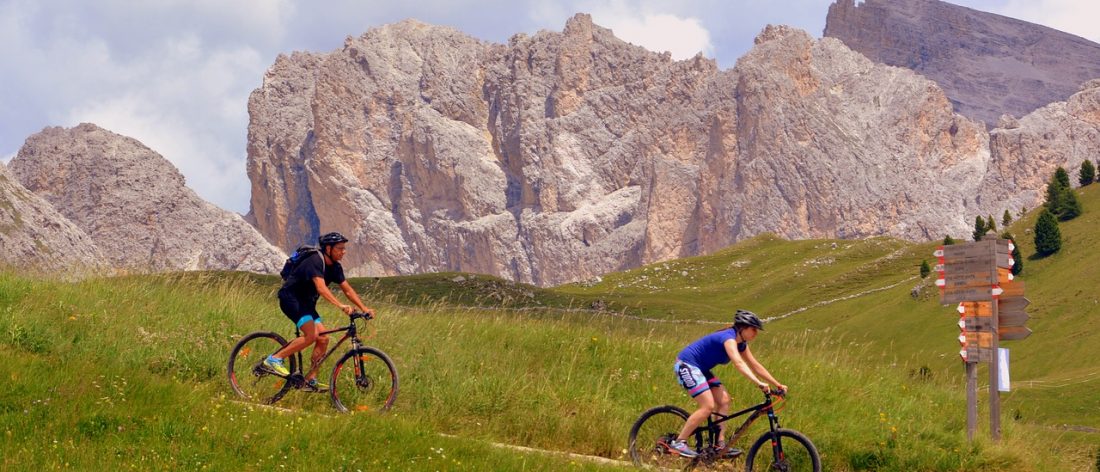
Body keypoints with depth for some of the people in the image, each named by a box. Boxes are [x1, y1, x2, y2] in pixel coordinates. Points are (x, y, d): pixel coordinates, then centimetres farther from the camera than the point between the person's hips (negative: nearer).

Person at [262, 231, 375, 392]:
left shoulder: (335, 267, 3)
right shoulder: (315, 262, -25)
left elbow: (347, 289, 6)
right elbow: (321, 288, -38)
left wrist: (364, 309, -5)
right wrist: (341, 306, -49)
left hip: (306, 302, 9)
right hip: (290, 298, -9)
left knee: (323, 339, -3)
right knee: (311, 335, -25)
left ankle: (311, 380, 2)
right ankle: (274, 359, -16)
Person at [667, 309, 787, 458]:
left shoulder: (741, 344, 6)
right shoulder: (729, 337, -24)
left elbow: (755, 366, 10)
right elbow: (739, 363, -39)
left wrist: (777, 384, 4)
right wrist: (759, 383, -48)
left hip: (700, 368, 10)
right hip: (686, 365, -10)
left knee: (724, 400, 0)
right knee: (708, 406, -18)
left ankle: (720, 444, 1)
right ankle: (678, 443, -13)